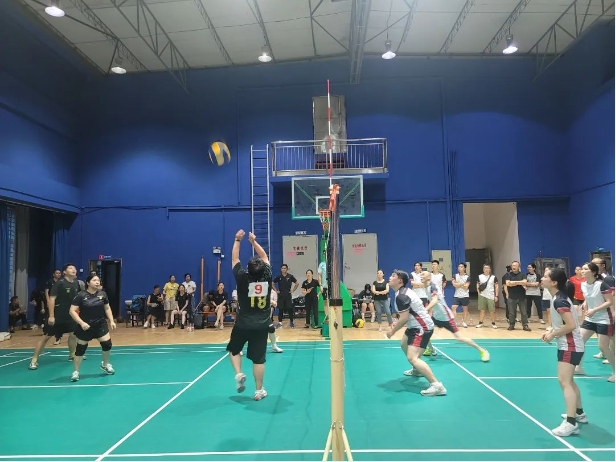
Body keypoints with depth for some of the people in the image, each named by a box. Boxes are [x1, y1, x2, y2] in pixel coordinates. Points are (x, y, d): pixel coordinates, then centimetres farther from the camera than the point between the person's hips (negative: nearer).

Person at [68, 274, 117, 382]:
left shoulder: (102, 294, -3)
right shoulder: (81, 295, -14)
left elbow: (107, 308, 10)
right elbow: (72, 311, -14)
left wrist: (111, 321, 4)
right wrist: (81, 322, -23)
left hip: (101, 324, 3)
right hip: (85, 326, -3)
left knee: (107, 344, -1)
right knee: (80, 348, 6)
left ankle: (105, 365, 26)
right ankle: (76, 371, 24)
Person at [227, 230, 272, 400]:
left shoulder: (242, 278, -13)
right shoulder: (267, 277, -8)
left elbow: (235, 259, 1)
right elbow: (265, 258, 8)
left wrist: (237, 240, 10)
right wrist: (254, 241, 12)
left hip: (242, 325, -1)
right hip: (262, 326, 1)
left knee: (234, 350, 24)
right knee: (258, 359, 7)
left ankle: (239, 374, 6)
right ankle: (259, 391, 13)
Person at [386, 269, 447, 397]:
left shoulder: (401, 296, -22)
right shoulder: (404, 292, 10)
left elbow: (404, 318, -24)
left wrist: (393, 331, -11)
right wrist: (397, 324, 10)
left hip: (422, 328, -11)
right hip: (417, 326, 11)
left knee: (412, 357, -21)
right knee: (404, 345, 31)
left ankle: (437, 385, -24)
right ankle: (417, 370, 50)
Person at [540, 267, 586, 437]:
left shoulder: (560, 300, -23)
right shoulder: (557, 297, 7)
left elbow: (571, 325, -27)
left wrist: (552, 334, -17)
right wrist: (551, 331, 3)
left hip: (570, 346, -11)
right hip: (567, 345, 11)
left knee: (564, 381, -13)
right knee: (568, 380, 23)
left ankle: (571, 423, -11)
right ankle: (579, 413, 38)